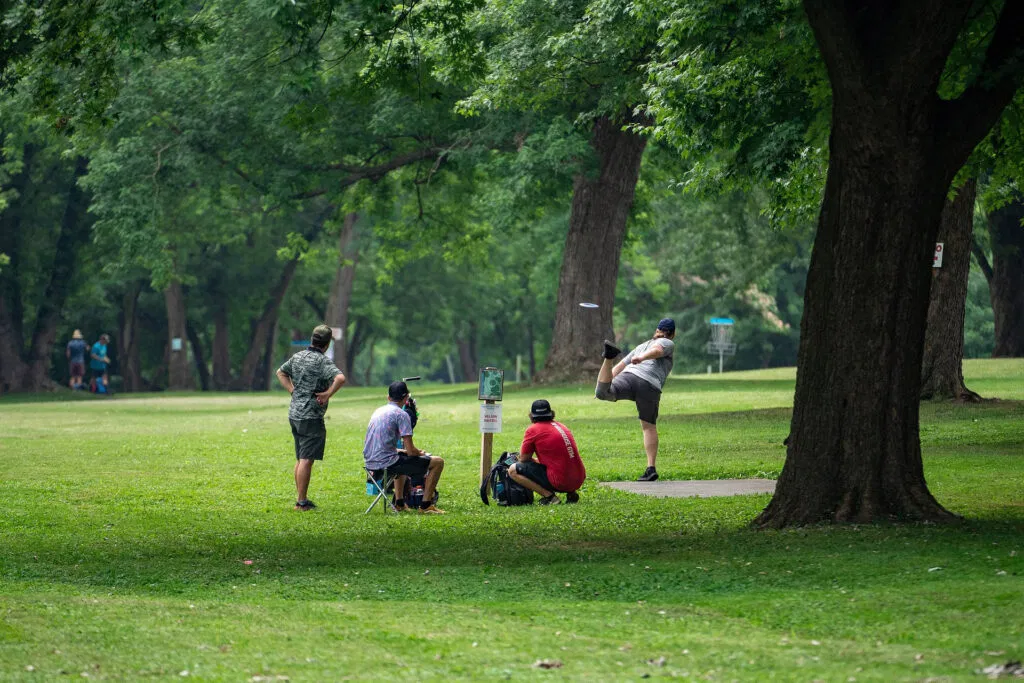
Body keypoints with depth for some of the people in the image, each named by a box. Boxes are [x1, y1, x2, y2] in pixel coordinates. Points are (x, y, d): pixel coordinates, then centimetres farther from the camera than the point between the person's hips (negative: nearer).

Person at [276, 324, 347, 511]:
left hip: (294, 414, 8)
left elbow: (280, 372, 26)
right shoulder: (322, 361, -14)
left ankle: (301, 498, 21)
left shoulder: (297, 357, 10)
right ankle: (301, 501, -6)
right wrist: (328, 394, -15)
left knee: (300, 459, 15)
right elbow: (340, 378, -29)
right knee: (306, 460, -6)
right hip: (311, 416, -8)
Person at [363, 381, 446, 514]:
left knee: (403, 458, 42)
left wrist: (400, 451, 27)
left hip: (370, 463, 9)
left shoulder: (378, 411, 15)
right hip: (386, 462, -9)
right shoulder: (401, 414, -10)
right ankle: (425, 505, -2)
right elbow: (411, 451, -13)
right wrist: (421, 453, 8)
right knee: (438, 462, -3)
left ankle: (399, 502, 39)